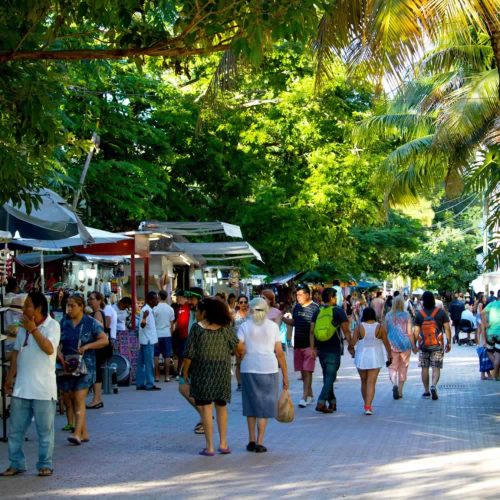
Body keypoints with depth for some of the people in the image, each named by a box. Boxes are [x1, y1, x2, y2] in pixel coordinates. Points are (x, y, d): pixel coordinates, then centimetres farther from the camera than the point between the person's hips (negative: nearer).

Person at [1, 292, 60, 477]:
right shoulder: (23, 326, 12)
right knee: (15, 429, 7)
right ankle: (16, 464, 16)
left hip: (43, 388, -6)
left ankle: (45, 465, 12)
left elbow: (49, 349, -21)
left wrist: (33, 330, -20)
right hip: (21, 387, 6)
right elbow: (16, 352, 16)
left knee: (45, 430, 3)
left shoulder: (52, 325, -6)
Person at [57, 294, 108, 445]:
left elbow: (104, 340, -4)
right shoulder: (64, 322, 10)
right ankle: (84, 433, 15)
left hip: (84, 366, -5)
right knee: (72, 400, 7)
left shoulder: (91, 323, -2)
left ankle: (77, 433, -19)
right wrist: (59, 353, -8)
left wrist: (87, 346, -15)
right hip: (66, 366, 5)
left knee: (79, 399, -13)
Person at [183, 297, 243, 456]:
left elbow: (189, 353, -9)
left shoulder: (197, 328, -8)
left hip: (202, 371, -4)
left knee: (205, 407, 1)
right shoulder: (225, 328, 2)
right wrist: (242, 355, 23)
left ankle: (209, 446, 0)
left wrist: (185, 371, 2)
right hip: (222, 371, 4)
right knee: (221, 406, 16)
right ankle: (223, 443, 17)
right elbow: (239, 347, 2)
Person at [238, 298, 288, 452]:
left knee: (251, 404, 14)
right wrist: (285, 375, 5)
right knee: (264, 405, 6)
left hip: (248, 369, 0)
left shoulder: (244, 326, 2)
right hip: (269, 369, 0)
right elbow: (279, 352, 1)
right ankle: (259, 442, 1)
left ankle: (252, 441, 14)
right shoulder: (273, 326, 3)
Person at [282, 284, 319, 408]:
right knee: (302, 371, 11)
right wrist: (282, 318, 6)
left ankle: (304, 397, -9)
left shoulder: (314, 308, -10)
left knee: (307, 371, -8)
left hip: (309, 345, -7)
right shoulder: (297, 307, 11)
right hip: (298, 344, 7)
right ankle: (310, 395, 22)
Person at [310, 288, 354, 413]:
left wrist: (313, 348, 3)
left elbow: (312, 332, 2)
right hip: (334, 349, -5)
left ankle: (332, 402, 22)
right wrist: (351, 347, 1)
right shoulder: (339, 311, -6)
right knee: (330, 377, -4)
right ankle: (321, 403, -15)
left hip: (321, 349, 5)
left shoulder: (317, 312, 6)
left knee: (327, 377, 16)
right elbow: (346, 331, -7)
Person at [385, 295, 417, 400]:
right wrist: (414, 346, 3)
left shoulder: (388, 316, -1)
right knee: (403, 368, 11)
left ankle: (394, 384, -23)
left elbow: (385, 331, 5)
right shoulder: (406, 315, -6)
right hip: (405, 344, 0)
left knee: (393, 367, 5)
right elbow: (410, 332, -6)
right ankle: (400, 391, 15)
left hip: (392, 344, 0)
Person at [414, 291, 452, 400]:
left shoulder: (419, 314, -1)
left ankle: (426, 391, 13)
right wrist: (448, 342, 4)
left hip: (423, 345, 1)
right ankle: (434, 386, -22)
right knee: (436, 368, 2)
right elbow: (447, 328, -4)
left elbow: (416, 331, -1)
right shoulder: (441, 312, -2)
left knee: (424, 368, 10)